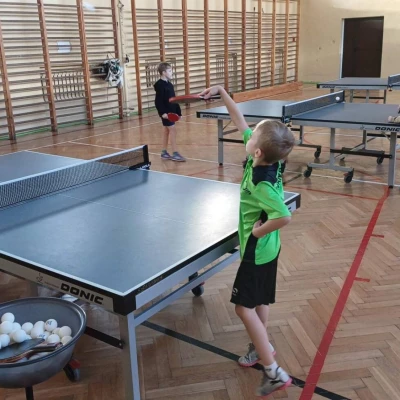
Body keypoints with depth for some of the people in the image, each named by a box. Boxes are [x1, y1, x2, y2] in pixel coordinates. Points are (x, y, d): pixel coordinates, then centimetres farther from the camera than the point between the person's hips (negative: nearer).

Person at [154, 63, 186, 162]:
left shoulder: (169, 84, 13)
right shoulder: (160, 85, -13)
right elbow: (158, 101, -19)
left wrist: (178, 112, 16)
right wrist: (163, 112, -26)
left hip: (171, 111, 9)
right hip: (166, 112, -9)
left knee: (167, 131, 12)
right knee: (172, 129, -10)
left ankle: (164, 153, 19)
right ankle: (175, 154, -9)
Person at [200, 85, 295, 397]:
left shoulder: (261, 184, -31)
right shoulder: (266, 160, -8)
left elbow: (285, 217, -41)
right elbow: (241, 123, 2)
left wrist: (258, 232, -25)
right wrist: (222, 93, 2)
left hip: (257, 250, -9)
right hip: (268, 248, 9)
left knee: (244, 306, 1)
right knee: (260, 301, 22)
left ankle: (274, 373, 5)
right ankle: (262, 347, 41)